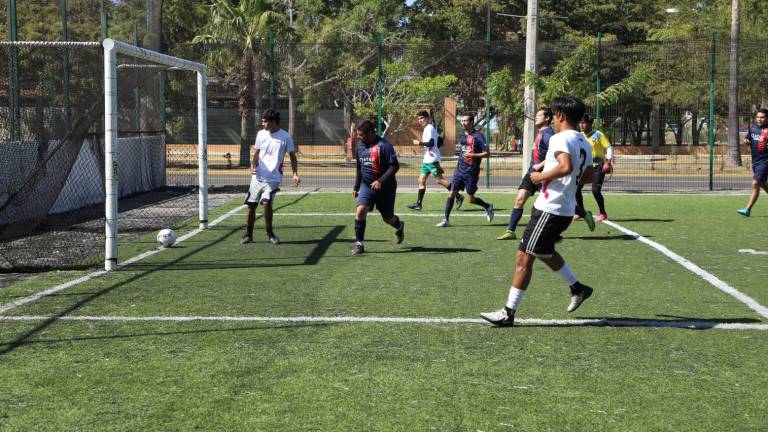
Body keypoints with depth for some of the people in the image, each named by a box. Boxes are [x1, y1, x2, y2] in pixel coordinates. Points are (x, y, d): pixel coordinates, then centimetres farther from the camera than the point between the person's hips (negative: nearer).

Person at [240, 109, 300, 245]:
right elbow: (256, 153, 13)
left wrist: (295, 174, -10)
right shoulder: (261, 134, 6)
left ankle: (269, 232, 0)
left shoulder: (285, 137, -5)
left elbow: (292, 157, 2)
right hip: (258, 177, 4)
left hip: (273, 178, -4)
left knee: (266, 203, -20)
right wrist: (253, 165, -7)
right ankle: (248, 234, 17)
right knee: (251, 205, 3)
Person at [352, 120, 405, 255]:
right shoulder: (359, 146, 5)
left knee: (388, 218, 9)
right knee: (360, 211, -17)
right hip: (366, 186, 5)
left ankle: (399, 227, 46)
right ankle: (359, 244, -9)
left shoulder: (384, 145, -17)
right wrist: (356, 187, 18)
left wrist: (380, 181, -28)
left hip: (385, 188, -5)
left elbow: (394, 166, -19)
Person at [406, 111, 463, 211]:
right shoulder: (426, 129, 18)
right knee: (421, 180, 5)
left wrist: (420, 143, -14)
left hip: (432, 160, -10)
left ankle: (458, 197, -4)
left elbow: (431, 143, -22)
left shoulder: (429, 128, -12)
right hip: (426, 160, 10)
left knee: (439, 180, -10)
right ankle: (418, 204, 4)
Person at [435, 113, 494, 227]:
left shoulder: (478, 136, -10)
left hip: (471, 172, -6)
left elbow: (487, 153, -13)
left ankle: (488, 206, 31)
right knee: (451, 194, -4)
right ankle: (446, 220, 0)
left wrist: (473, 155, -23)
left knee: (471, 199, 3)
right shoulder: (462, 135, 11)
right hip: (460, 170, 6)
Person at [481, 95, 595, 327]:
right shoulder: (584, 144, 12)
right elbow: (588, 176, 22)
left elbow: (566, 167, -32)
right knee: (545, 252, 30)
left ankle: (508, 312, -2)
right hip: (566, 209, 9)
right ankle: (578, 288, 37)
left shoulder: (560, 139, -16)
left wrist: (541, 176, -19)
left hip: (549, 209, -9)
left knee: (523, 258, -5)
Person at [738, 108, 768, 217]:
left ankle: (748, 209, -11)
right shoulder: (753, 128, 6)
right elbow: (747, 139, 20)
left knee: (755, 184, -13)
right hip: (755, 160, 7)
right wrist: (746, 141, -2)